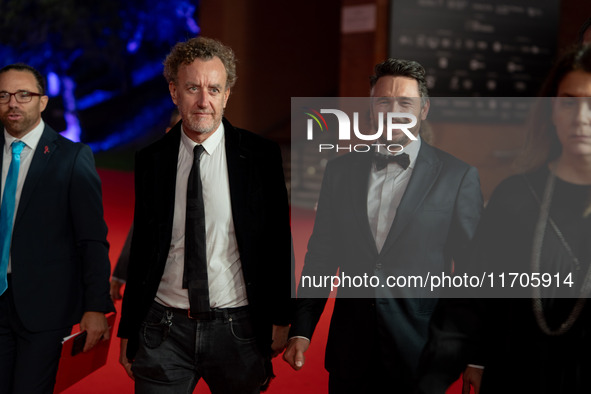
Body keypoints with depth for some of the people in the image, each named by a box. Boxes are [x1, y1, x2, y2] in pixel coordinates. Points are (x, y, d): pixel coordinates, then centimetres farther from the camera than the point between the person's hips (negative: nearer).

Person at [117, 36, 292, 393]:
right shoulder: (151, 160, 2)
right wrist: (128, 331, 9)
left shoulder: (262, 156, -4)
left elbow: (279, 242, 0)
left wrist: (280, 320, 0)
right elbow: (141, 249, 8)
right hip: (164, 330, 1)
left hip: (237, 329, -1)